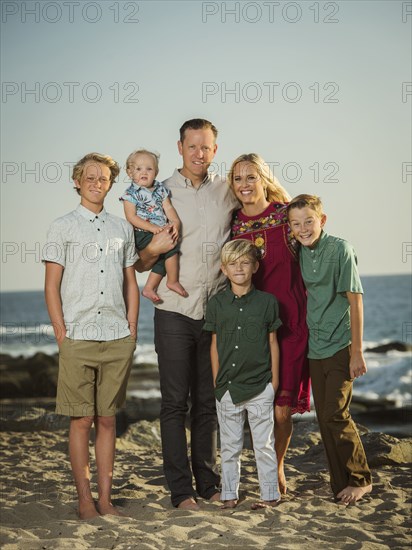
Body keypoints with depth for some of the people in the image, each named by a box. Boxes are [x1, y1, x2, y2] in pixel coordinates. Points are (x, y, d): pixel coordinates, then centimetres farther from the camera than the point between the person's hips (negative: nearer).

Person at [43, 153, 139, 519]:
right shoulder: (63, 227, 4)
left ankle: (105, 499, 13)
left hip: (118, 340, 3)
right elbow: (52, 287, 1)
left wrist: (132, 331, 7)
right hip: (78, 339, -3)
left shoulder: (123, 229, 13)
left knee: (107, 419, 7)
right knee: (81, 420, 0)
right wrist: (62, 336, -7)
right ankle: (85, 500, 9)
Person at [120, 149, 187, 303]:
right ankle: (173, 282, -6)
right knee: (171, 246, -20)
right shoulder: (131, 193, -4)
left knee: (164, 256, -5)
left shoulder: (160, 189, 14)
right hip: (142, 234, -7)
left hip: (161, 231, 7)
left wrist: (175, 222, -13)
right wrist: (152, 227, -22)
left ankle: (149, 288, 7)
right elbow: (131, 217, -12)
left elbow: (168, 208, 8)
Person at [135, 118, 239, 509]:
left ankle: (208, 483, 19)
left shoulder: (228, 192, 7)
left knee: (208, 402, 9)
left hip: (217, 311, 2)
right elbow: (138, 263, 4)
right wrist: (153, 249, -20)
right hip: (175, 312, -2)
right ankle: (180, 489, 8)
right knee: (175, 402, 0)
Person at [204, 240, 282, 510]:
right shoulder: (217, 303, 3)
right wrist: (216, 380, 7)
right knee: (230, 445, 10)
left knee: (264, 444, 4)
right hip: (227, 387, 2)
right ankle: (229, 494, 20)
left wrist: (274, 380, 2)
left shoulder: (267, 301, -1)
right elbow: (215, 344, 8)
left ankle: (270, 494, 15)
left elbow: (273, 342, 4)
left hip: (260, 386, -2)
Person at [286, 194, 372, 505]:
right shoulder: (300, 253, 6)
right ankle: (342, 484, 18)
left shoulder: (339, 249, -11)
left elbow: (354, 299, -12)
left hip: (340, 347, -6)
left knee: (335, 414, -9)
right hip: (315, 348, 6)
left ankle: (360, 480, 9)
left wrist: (357, 351, -13)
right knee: (325, 418, 7)